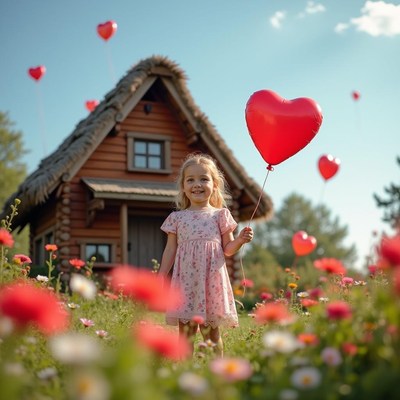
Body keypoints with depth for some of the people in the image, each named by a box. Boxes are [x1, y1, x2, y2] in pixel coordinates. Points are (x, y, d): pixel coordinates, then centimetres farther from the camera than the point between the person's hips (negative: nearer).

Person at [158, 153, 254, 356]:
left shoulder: (220, 215, 7)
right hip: (186, 281, 1)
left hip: (212, 280, -1)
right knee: (186, 332, 2)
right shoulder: (177, 218, 8)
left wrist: (240, 240, -11)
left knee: (211, 331, 4)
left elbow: (227, 249, 9)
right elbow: (170, 251, 11)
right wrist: (160, 279, 7)